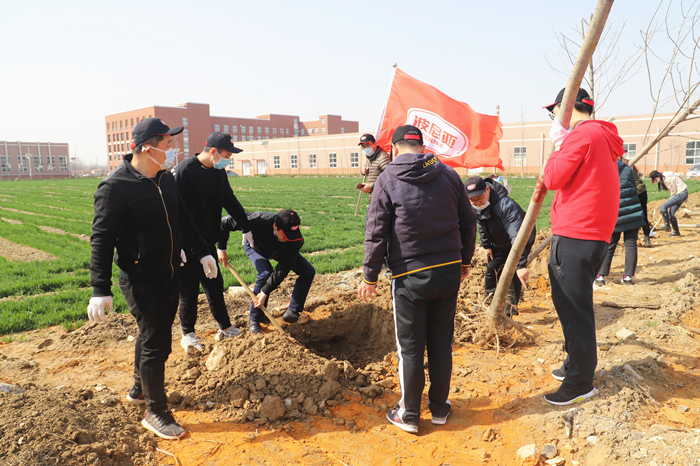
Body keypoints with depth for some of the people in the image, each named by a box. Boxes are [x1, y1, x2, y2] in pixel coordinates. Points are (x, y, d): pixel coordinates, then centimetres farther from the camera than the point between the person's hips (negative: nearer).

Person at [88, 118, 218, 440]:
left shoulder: (167, 179, 6)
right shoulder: (115, 187, -18)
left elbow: (183, 219, 17)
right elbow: (102, 240, -18)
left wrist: (202, 252, 17)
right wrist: (100, 290, -21)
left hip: (170, 275, 8)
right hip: (141, 281, -8)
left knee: (153, 335, 22)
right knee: (155, 343, -1)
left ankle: (140, 389, 43)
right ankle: (155, 412, 16)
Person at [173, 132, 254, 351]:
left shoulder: (219, 172, 6)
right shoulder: (184, 170, -18)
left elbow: (230, 201, 17)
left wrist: (246, 227, 22)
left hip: (208, 242, 7)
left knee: (215, 285, 13)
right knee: (189, 289, 3)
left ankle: (225, 328, 24)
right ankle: (187, 334, 20)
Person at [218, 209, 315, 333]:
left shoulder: (296, 240, -39)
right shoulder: (258, 221, -46)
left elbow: (283, 269, -34)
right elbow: (225, 222, -32)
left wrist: (265, 293, -37)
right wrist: (221, 249, -24)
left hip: (282, 252, 3)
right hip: (255, 247, -3)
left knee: (308, 271, -9)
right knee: (265, 273, -31)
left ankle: (292, 313, 3)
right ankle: (254, 320, -14)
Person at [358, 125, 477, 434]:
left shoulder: (388, 179, -6)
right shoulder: (448, 174, 5)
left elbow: (376, 233, -8)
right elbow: (468, 222, 10)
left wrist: (370, 276, 0)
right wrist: (465, 261, 22)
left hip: (410, 277, -4)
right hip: (449, 272, 4)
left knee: (410, 347, 8)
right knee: (442, 342, 15)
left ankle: (409, 414, 20)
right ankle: (439, 408, 28)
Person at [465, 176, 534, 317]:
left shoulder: (505, 205, -43)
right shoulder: (474, 207, -19)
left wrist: (521, 265, -56)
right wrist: (486, 245, 5)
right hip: (500, 243, 7)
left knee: (513, 272, -14)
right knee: (492, 268, 10)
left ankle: (511, 309, 0)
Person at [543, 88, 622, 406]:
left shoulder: (582, 134, -13)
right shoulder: (602, 137, 19)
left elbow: (553, 179, -14)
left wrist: (559, 145, -1)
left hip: (575, 237, -10)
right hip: (592, 236, 10)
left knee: (574, 310, -3)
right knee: (570, 305, 21)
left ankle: (580, 383, 7)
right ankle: (575, 364, 35)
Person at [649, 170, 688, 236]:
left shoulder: (668, 179, -21)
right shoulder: (663, 180, 9)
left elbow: (673, 193, -16)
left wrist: (670, 200, -3)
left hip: (682, 194, -10)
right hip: (680, 195, 10)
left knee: (663, 207, -19)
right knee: (670, 214, 11)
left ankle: (667, 225, -17)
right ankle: (676, 232, 20)